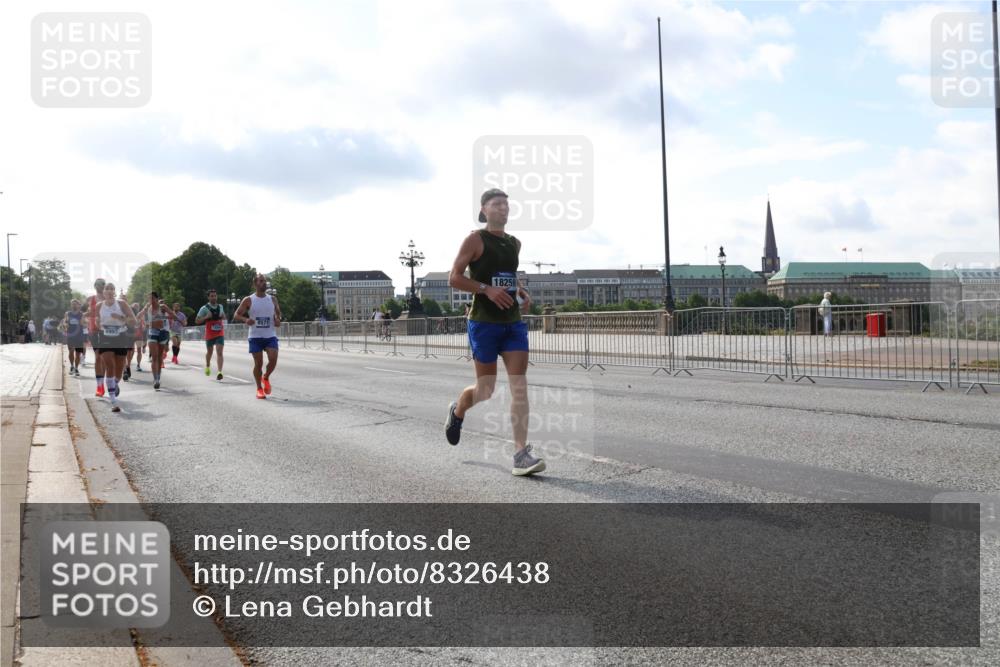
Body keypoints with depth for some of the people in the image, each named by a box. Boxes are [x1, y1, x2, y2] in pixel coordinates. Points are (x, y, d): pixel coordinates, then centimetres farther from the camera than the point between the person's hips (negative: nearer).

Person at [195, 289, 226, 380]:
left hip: (220, 333, 1)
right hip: (209, 334, -1)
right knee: (209, 351, 17)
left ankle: (220, 372, -24)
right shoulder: (204, 308, -7)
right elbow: (197, 321, -7)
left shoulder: (220, 306, 6)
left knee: (219, 352, -14)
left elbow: (224, 317, 24)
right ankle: (207, 366, 46)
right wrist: (206, 317, -21)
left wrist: (223, 316, 0)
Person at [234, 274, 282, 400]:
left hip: (270, 335, 2)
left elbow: (278, 313, 20)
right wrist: (246, 319, -20)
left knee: (273, 359, -14)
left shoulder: (273, 299, 7)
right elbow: (236, 316, 0)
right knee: (258, 363, -1)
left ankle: (266, 377, 16)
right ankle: (259, 389, 14)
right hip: (255, 336, -2)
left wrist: (278, 320, -3)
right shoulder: (248, 300, -1)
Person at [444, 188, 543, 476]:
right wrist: (487, 289, -20)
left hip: (513, 322, 5)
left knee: (519, 386, -7)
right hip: (484, 322, -5)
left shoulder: (515, 243, 14)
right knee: (486, 390, 3)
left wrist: (522, 291, 9)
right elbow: (454, 278, -8)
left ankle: (521, 454, -8)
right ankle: (457, 410, 38)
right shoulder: (475, 240, -5)